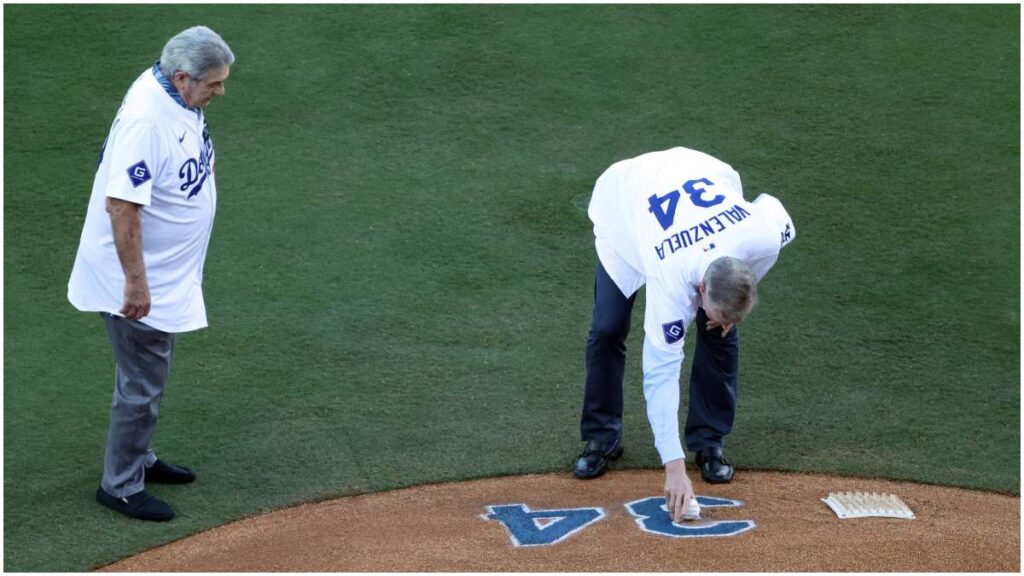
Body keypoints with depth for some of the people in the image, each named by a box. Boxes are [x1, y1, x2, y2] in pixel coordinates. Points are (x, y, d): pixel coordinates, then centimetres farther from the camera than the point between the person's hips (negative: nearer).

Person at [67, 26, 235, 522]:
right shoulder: (146, 119, -31)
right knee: (142, 385, 3)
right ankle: (120, 487, 18)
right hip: (139, 278, -10)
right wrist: (135, 282, -29)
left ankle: (139, 459, 41)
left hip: (169, 275, 10)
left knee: (149, 375, 24)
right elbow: (120, 204, -32)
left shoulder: (177, 94, -2)